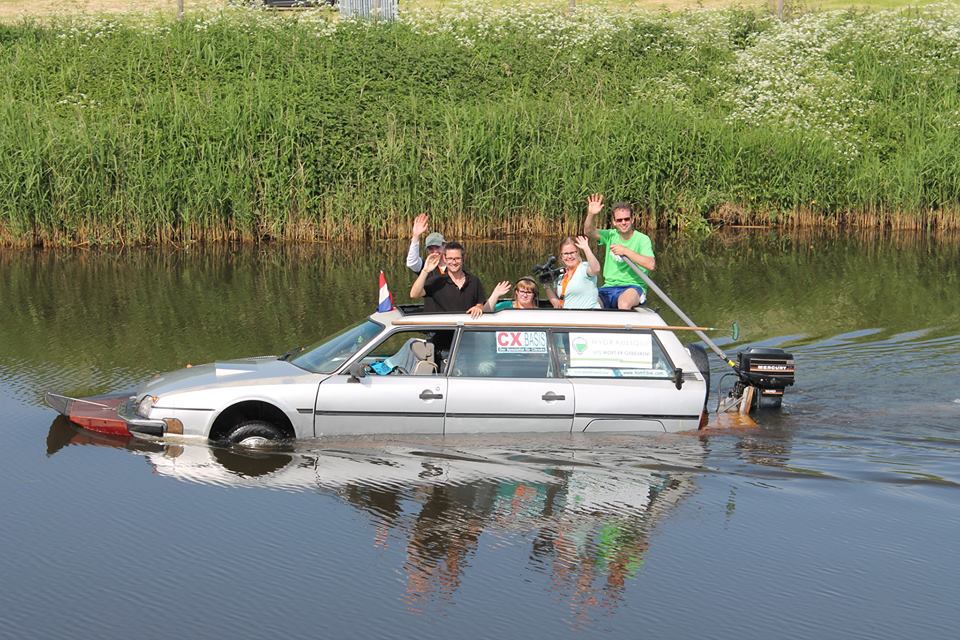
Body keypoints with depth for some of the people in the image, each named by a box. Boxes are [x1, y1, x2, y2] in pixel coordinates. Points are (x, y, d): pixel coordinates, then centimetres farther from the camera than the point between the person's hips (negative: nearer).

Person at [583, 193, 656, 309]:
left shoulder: (642, 239, -3)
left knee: (624, 303, -37)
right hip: (609, 286, 4)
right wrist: (591, 215, -24)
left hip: (633, 287, -4)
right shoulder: (611, 236, 10)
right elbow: (589, 232, -5)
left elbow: (651, 265, -18)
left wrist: (626, 251, -21)